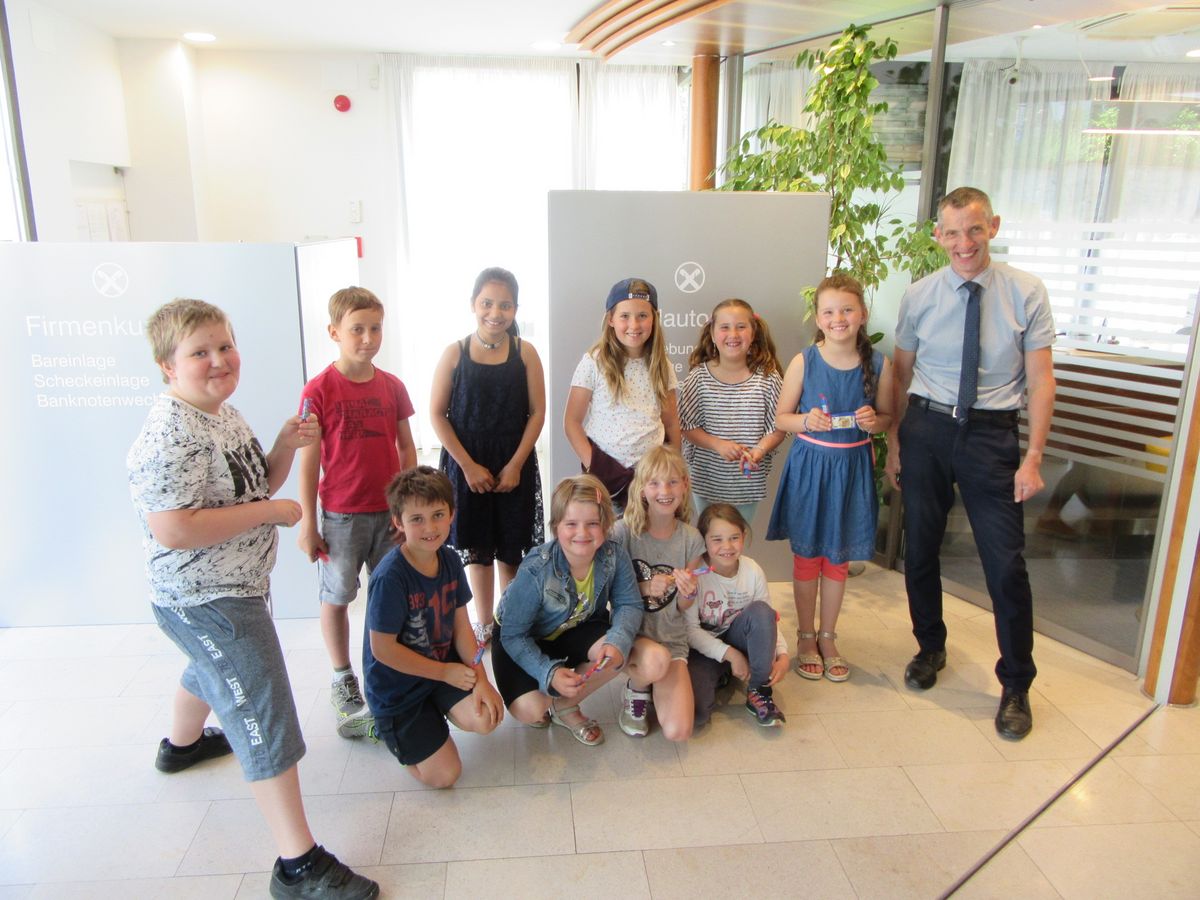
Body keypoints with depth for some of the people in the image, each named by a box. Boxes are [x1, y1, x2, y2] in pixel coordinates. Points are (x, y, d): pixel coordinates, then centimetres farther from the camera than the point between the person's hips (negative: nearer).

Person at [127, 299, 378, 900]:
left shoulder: (226, 415, 4)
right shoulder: (170, 438, -26)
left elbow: (254, 486, 13)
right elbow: (173, 531, -33)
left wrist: (286, 445, -6)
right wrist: (271, 511, -27)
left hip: (236, 587, 11)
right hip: (206, 602, -11)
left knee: (211, 667, 36)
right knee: (265, 718, -9)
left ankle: (182, 744, 68)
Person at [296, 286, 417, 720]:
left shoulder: (392, 386, 2)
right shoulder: (319, 390, -10)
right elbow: (309, 462, -8)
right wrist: (307, 524, -7)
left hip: (390, 511, 3)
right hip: (341, 515, -3)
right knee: (337, 595, 10)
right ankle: (342, 676, 28)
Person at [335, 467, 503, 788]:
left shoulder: (450, 561, -6)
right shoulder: (390, 577, -26)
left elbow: (461, 627, -2)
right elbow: (383, 649, -22)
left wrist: (480, 678, -14)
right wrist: (444, 671, -15)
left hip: (445, 667, 5)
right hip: (396, 685, -5)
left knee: (485, 718, -20)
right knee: (444, 774, -6)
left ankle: (430, 713, 11)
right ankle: (380, 723, 17)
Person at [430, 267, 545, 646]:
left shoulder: (524, 352, -3)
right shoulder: (455, 353, -4)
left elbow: (537, 412, -2)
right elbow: (437, 414, -4)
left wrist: (516, 464, -9)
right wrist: (468, 465, -9)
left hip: (514, 465, 0)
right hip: (466, 464, 0)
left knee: (510, 548, 7)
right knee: (477, 547, 11)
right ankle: (483, 625, 27)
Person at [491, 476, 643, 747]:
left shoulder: (615, 557, -23)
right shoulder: (535, 571, -32)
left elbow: (629, 605, -14)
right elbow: (513, 635, -24)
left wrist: (617, 641, -36)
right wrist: (549, 673, -38)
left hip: (576, 630, 4)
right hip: (526, 640, -4)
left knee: (617, 654, -26)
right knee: (530, 711, -26)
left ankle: (565, 707, 1)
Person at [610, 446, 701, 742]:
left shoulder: (691, 539, -2)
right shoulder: (624, 531, -11)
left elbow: (682, 608, 5)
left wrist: (689, 593, -17)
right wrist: (643, 587, -21)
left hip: (672, 638, 2)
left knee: (677, 732, -15)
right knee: (656, 660, -37)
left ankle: (650, 685, 17)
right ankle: (636, 692, 0)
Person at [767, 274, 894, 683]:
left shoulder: (878, 364, -5)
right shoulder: (803, 362, -9)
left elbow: (887, 416, 8)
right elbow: (781, 417, -2)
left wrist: (873, 421, -15)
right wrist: (808, 421, -22)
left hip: (852, 468, 2)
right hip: (809, 465, -1)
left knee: (838, 557, 14)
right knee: (806, 555, 9)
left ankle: (827, 637, 33)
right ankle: (806, 638, 28)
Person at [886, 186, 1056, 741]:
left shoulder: (1026, 293, -4)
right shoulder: (919, 296, 1)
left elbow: (1041, 379, -4)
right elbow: (902, 373, 7)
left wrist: (1033, 456, -8)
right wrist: (895, 442, 5)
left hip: (991, 434, -2)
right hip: (926, 429, 2)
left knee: (1005, 563, 0)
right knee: (920, 550, 13)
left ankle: (1016, 686, 20)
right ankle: (930, 649, 38)